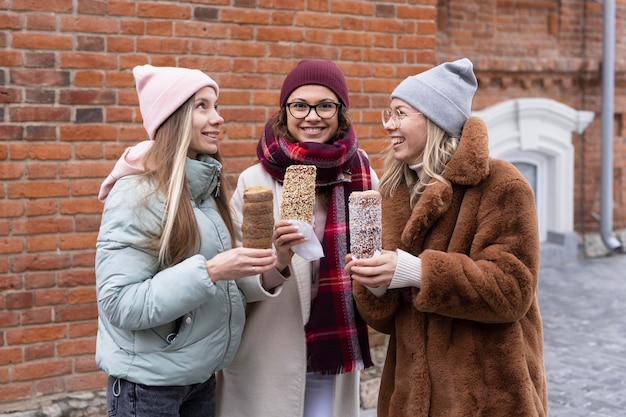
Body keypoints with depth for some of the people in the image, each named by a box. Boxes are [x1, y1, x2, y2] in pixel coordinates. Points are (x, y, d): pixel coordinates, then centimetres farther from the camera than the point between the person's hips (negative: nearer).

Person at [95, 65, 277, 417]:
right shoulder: (138, 194, -19)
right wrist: (209, 271, -29)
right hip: (149, 384, -7)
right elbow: (119, 303, -24)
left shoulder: (206, 187, 3)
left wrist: (252, 267, -2)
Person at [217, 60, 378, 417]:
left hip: (335, 358, 2)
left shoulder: (363, 177, -3)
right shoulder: (255, 180, -9)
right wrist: (276, 261, -26)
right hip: (269, 364, -2)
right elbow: (237, 282, -9)